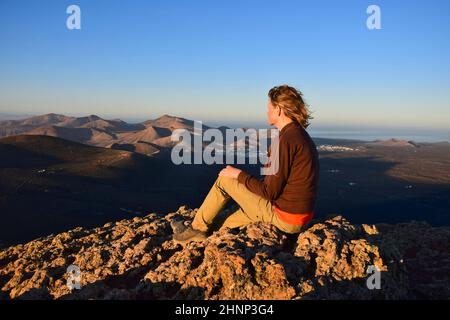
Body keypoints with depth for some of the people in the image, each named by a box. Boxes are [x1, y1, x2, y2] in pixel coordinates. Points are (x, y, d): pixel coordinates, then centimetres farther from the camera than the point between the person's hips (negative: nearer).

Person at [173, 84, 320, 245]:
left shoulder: (287, 139, -21)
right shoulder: (303, 136, 11)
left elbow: (270, 192, -21)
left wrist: (239, 175, -7)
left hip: (285, 218, -8)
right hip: (302, 214, 9)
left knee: (224, 180, 2)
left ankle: (198, 229, 18)